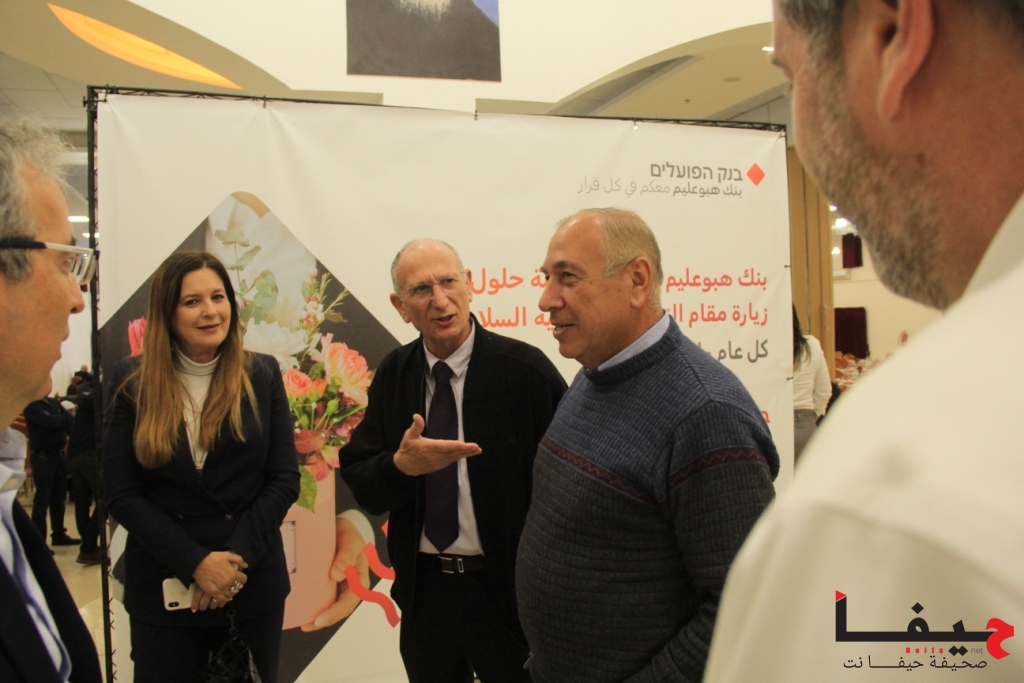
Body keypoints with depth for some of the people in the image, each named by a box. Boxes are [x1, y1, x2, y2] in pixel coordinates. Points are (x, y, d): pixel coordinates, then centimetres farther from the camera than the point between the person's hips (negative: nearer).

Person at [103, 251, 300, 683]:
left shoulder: (262, 376, 1)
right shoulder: (133, 383, -1)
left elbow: (285, 479, -2)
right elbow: (121, 495, -5)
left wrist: (236, 557, -13)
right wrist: (196, 563, -14)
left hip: (254, 585, 1)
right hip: (163, 590, -1)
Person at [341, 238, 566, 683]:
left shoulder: (526, 369, -15)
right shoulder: (392, 375, -2)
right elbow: (360, 483, -3)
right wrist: (401, 465, -25)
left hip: (510, 591, -3)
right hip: (422, 588, 4)